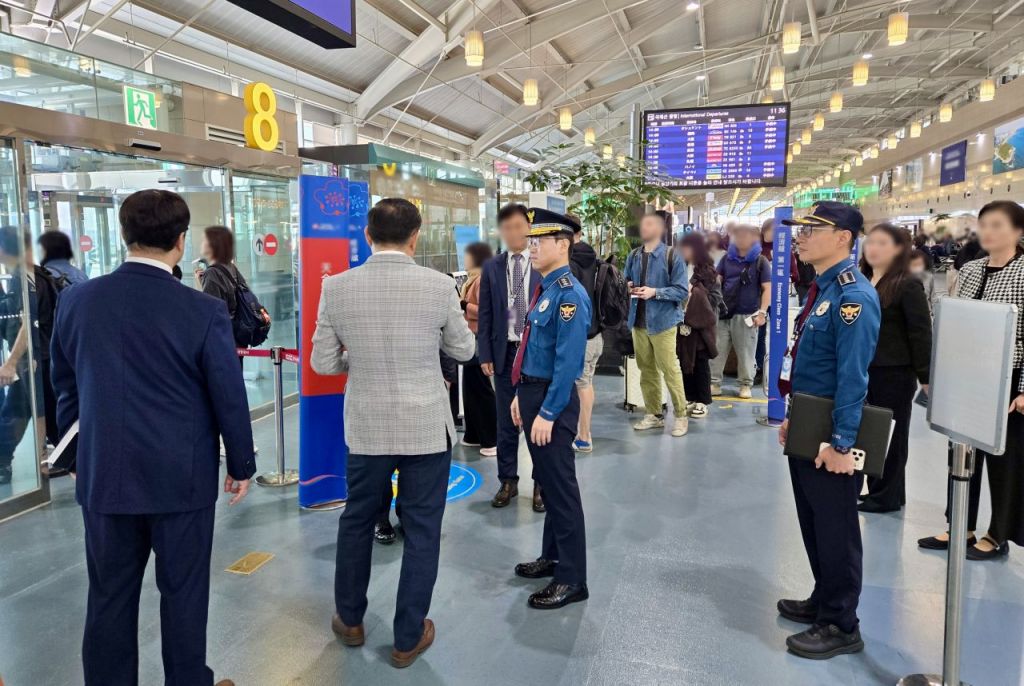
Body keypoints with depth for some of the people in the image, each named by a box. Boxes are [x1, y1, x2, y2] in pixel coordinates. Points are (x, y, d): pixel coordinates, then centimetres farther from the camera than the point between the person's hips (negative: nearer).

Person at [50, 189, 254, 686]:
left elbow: (65, 386, 10)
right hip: (181, 477, -3)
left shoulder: (76, 300, -2)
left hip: (103, 474, 4)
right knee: (183, 592, 11)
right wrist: (241, 465, 4)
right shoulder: (204, 311, -15)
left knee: (109, 598, 15)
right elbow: (229, 398, -10)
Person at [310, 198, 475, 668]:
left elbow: (323, 363, -1)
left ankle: (350, 620, 38)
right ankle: (408, 638, 24)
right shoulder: (439, 285, -12)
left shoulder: (336, 287, -7)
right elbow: (464, 351, 2)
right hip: (427, 427, -2)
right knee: (421, 531, 11)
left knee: (356, 521, 22)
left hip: (366, 427, 2)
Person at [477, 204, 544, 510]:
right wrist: (485, 354, -1)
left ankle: (541, 483, 18)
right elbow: (485, 314, 6)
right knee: (506, 422, 9)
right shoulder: (491, 268, 6)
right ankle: (508, 481, 22)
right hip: (504, 352, 2)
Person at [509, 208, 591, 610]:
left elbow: (567, 361, -22)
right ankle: (553, 557, 35)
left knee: (561, 487, 0)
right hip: (533, 393, 9)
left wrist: (547, 413, -22)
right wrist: (520, 395, 16)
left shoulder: (569, 294, -18)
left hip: (553, 400, -9)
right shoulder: (544, 289, 11)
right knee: (546, 484, 19)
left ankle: (572, 580, 12)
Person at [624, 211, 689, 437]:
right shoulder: (634, 256, 9)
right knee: (646, 370, 12)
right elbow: (626, 280, 22)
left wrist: (655, 292, -20)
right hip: (638, 321, 5)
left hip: (662, 321, -5)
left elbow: (682, 290, -10)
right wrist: (628, 286, -2)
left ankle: (681, 416, 13)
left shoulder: (671, 256, -7)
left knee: (670, 370, -1)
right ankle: (654, 414, 24)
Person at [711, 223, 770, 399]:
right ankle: (714, 383, 10)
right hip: (724, 312, 3)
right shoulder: (727, 258, 9)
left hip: (746, 315, -3)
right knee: (717, 349, 3)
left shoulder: (760, 261, -1)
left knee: (746, 352, 4)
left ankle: (746, 385, 16)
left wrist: (762, 312, -12)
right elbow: (716, 280, 12)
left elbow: (767, 288, -4)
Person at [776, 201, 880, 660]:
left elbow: (852, 376, -24)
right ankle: (824, 601, 38)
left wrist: (841, 443, -24)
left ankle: (841, 626, 20)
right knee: (813, 524, 21)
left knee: (836, 531, 5)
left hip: (830, 438, -9)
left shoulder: (853, 296, -20)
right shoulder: (821, 289, 10)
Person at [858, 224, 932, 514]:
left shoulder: (908, 286, -12)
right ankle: (875, 489, 27)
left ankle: (888, 496, 18)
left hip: (894, 373, -7)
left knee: (890, 434, 5)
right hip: (862, 370, 7)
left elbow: (921, 334, -13)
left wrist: (926, 377, -14)